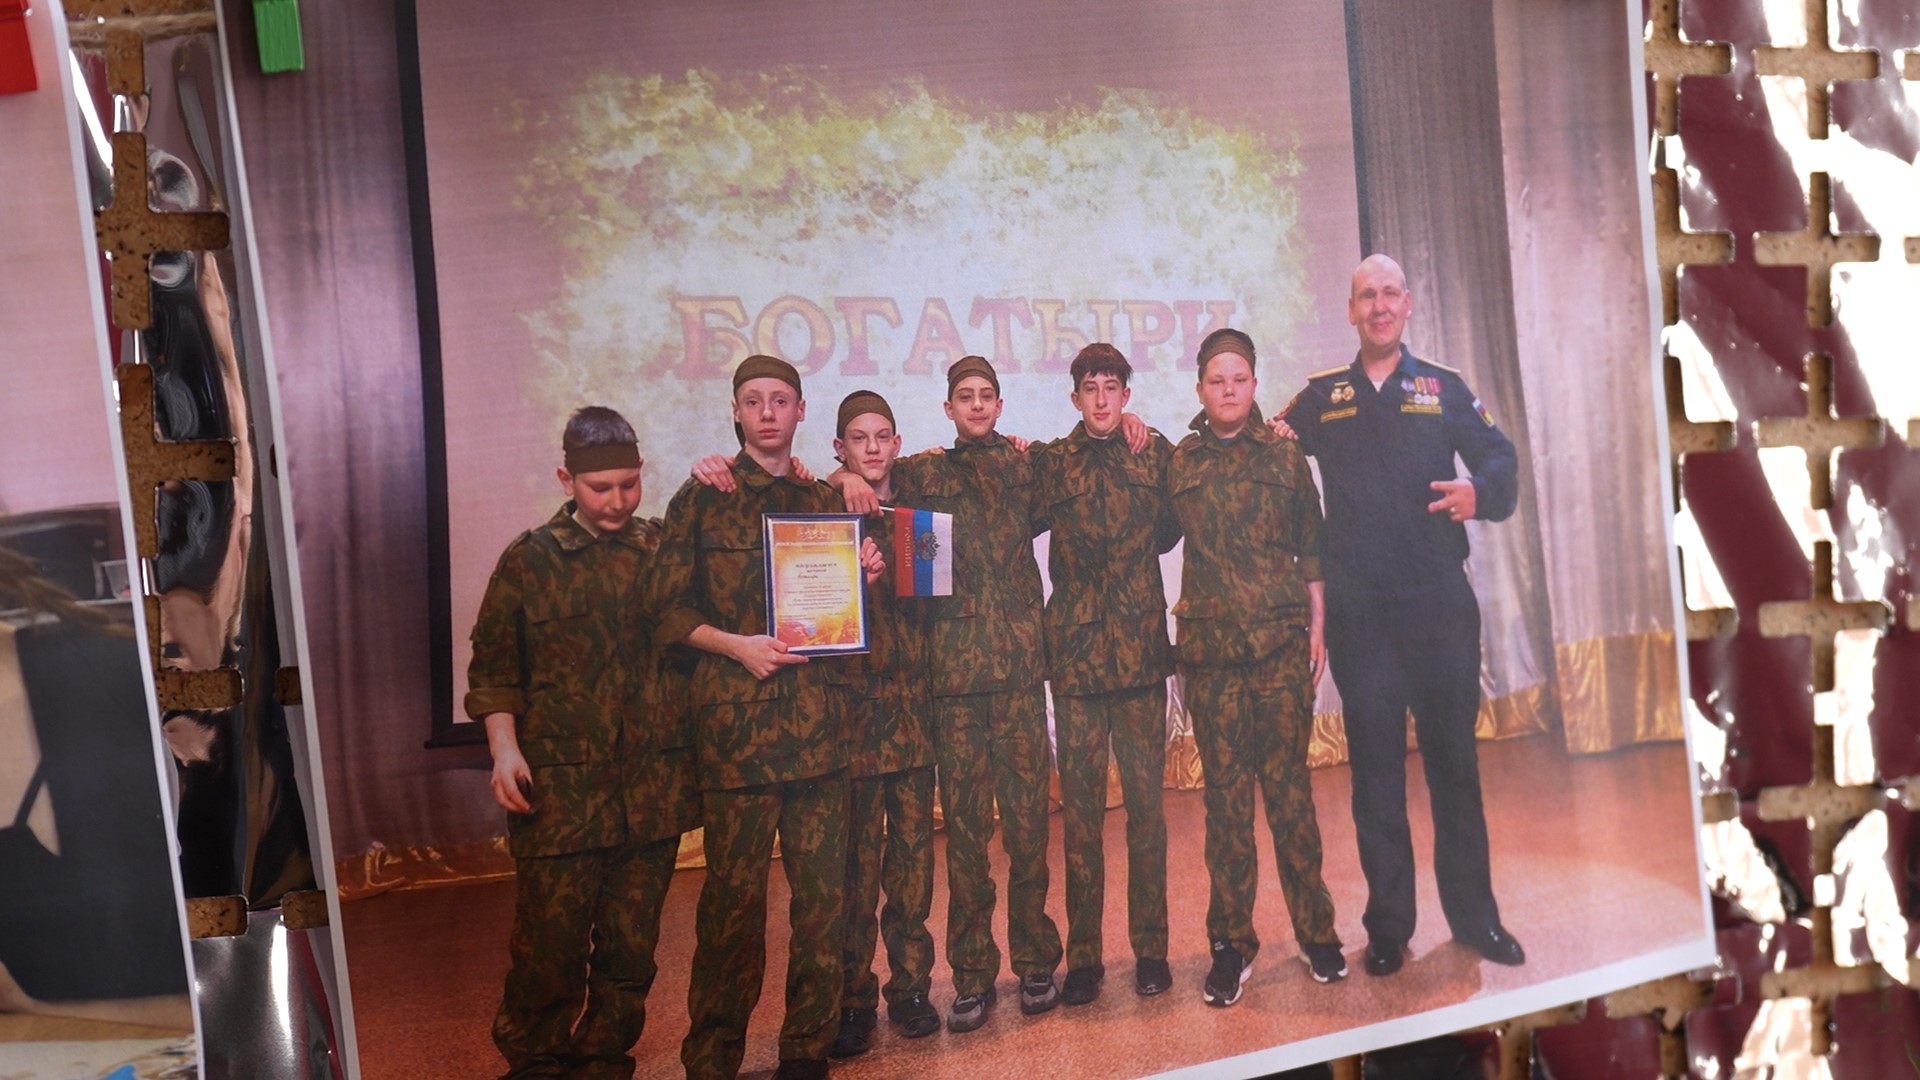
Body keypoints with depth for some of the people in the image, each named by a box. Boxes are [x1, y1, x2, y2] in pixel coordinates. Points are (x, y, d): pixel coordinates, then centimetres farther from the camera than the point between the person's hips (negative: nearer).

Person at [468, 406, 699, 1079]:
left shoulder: (665, 548, 10)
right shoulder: (530, 558, 5)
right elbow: (493, 667, 7)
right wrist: (504, 748, -6)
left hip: (652, 787, 2)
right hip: (559, 789, -2)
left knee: (630, 946, 10)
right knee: (550, 944, 0)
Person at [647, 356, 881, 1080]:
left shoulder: (824, 500, 16)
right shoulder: (702, 499, 4)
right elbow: (666, 605, 2)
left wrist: (863, 575, 4)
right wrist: (735, 645, -11)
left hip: (817, 718, 4)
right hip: (735, 720, -4)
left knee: (822, 890, 5)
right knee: (734, 895, -2)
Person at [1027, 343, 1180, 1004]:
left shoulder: (1157, 454, 9)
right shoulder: (1050, 461, 8)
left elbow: (1167, 534, 3)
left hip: (1141, 649, 0)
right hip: (1074, 649, 0)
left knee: (1145, 800, 4)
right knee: (1079, 806, 3)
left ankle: (1151, 948, 14)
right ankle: (1083, 956, 11)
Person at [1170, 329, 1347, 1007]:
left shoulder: (1283, 455, 8)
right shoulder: (1178, 463, 8)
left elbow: (1312, 546, 9)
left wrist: (1317, 625, 5)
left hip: (1282, 641, 0)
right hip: (1210, 648, 0)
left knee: (1288, 785, 1)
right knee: (1224, 794, 2)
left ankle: (1315, 930, 14)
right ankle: (1231, 944, 10)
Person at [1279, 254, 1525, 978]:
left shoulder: (1442, 388, 10)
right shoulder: (1321, 396, 11)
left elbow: (1499, 459, 5)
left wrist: (1480, 490, -17)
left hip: (1439, 598, 0)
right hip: (1357, 610, 0)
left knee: (1453, 755, 5)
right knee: (1375, 766, 4)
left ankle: (1474, 915, 18)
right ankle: (1388, 925, 13)